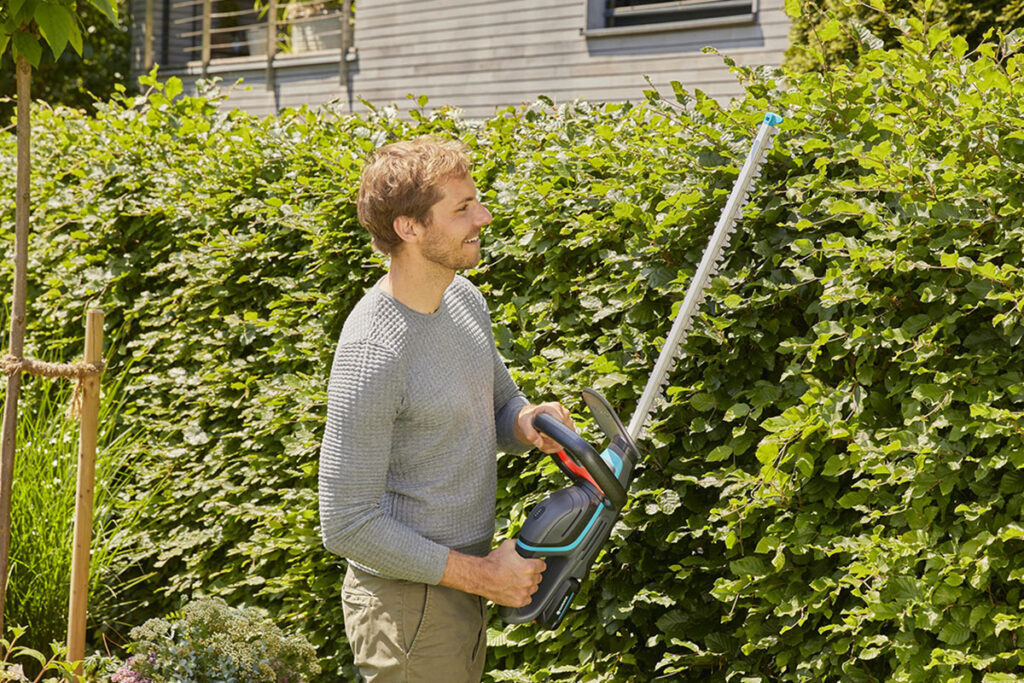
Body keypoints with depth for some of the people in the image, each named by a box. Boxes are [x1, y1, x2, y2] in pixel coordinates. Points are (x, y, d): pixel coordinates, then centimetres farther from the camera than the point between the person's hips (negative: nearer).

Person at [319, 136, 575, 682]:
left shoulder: (464, 299, 1)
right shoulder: (371, 355, -25)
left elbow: (500, 404, 18)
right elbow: (346, 527, -23)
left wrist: (526, 423, -8)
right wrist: (480, 575, -18)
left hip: (462, 585, 8)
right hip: (408, 606, -8)